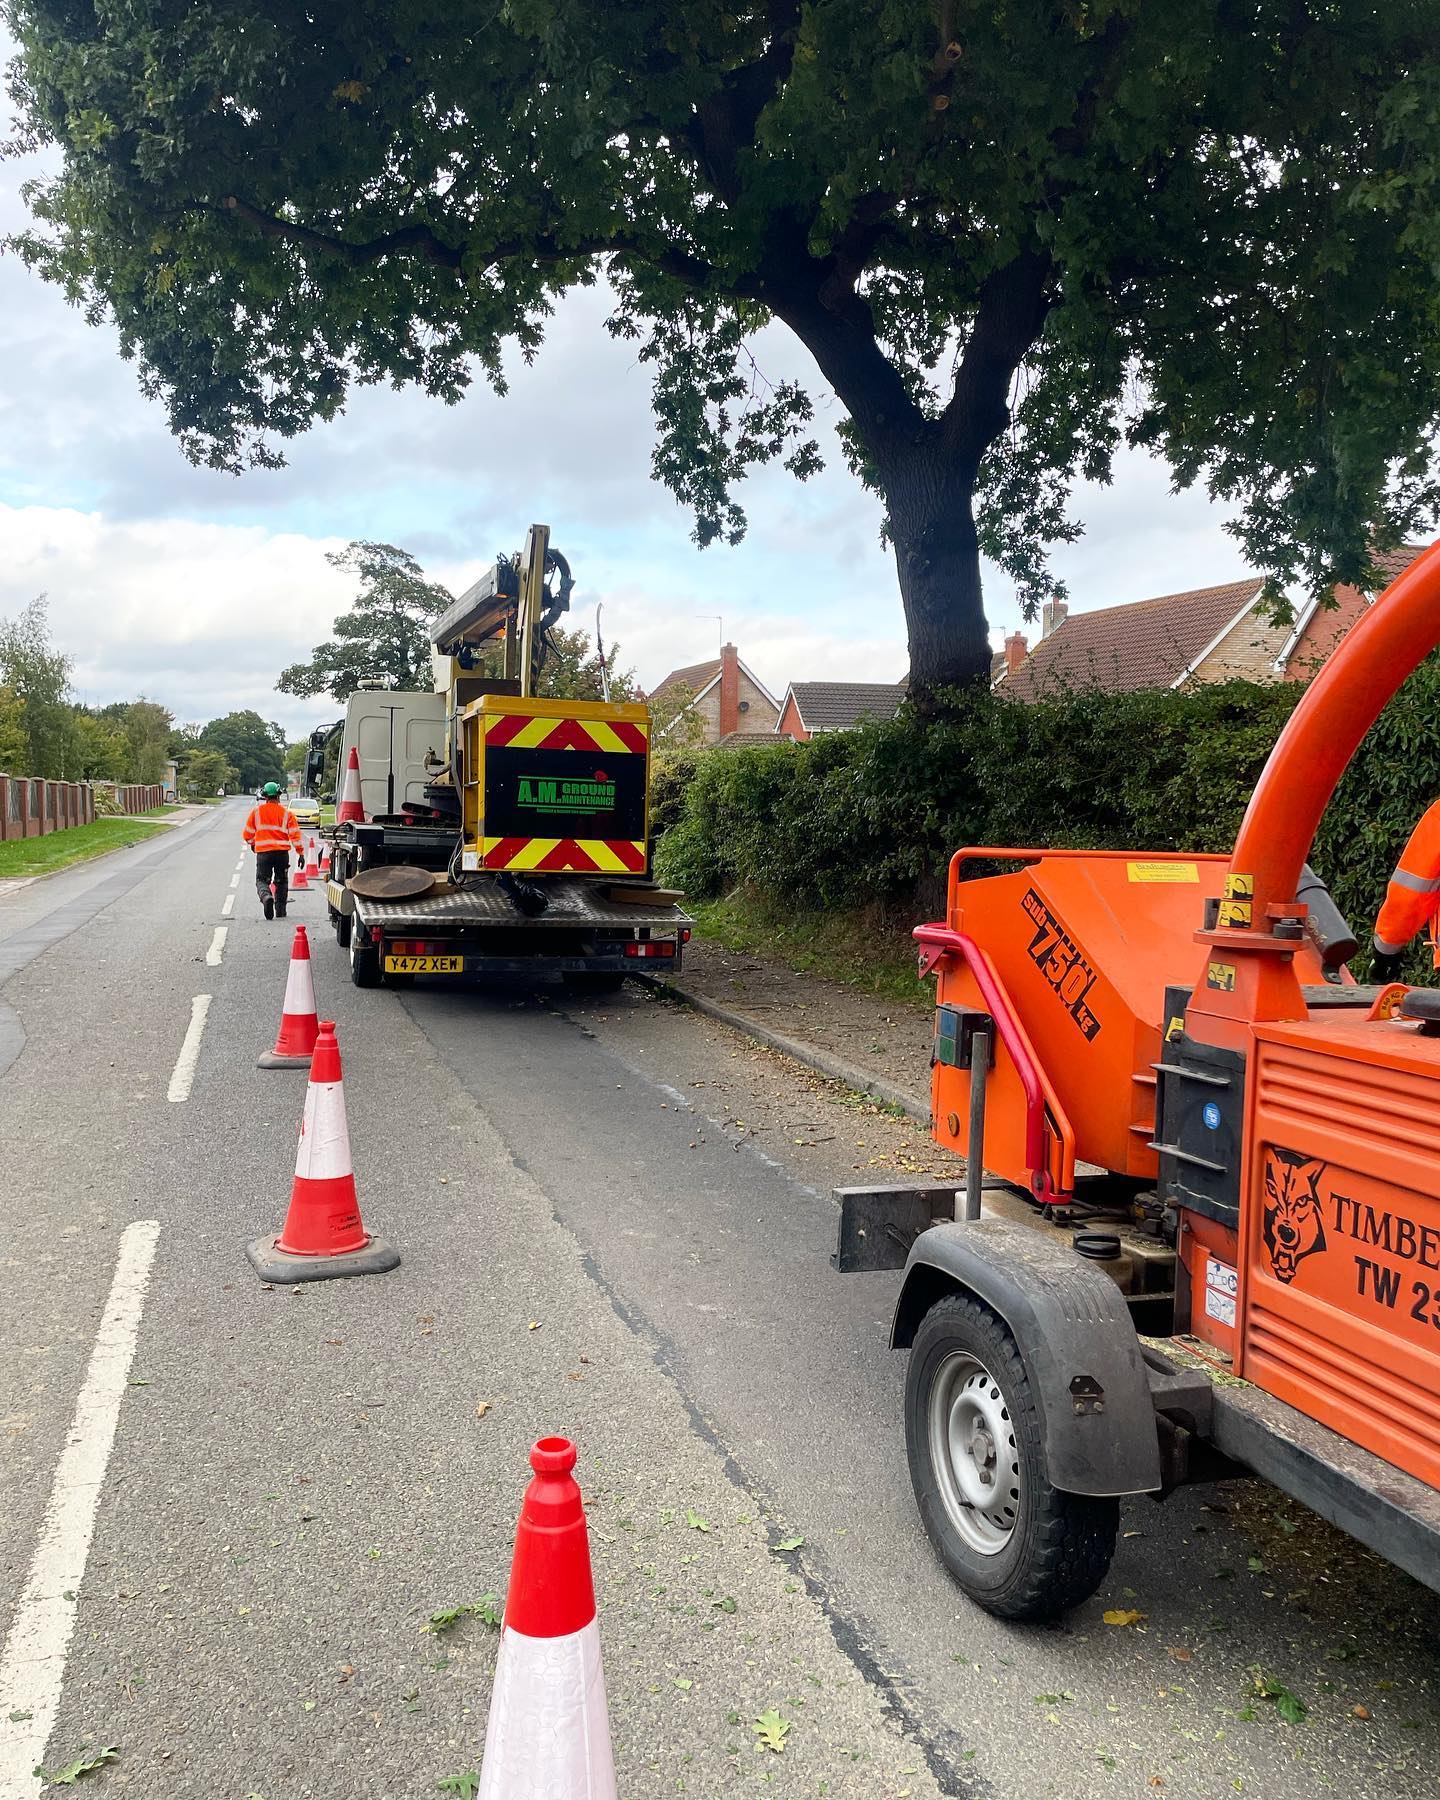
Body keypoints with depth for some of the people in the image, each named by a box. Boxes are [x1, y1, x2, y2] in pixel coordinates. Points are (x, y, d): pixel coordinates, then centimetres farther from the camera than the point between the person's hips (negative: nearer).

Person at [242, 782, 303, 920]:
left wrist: (252, 844, 30)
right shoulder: (286, 813, 2)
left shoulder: (256, 811, 3)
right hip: (282, 852, 1)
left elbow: (248, 833, 9)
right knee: (281, 882, 16)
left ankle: (266, 897, -27)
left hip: (263, 852, -1)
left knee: (262, 880, 6)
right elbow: (295, 834, -4)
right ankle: (280, 911, 14)